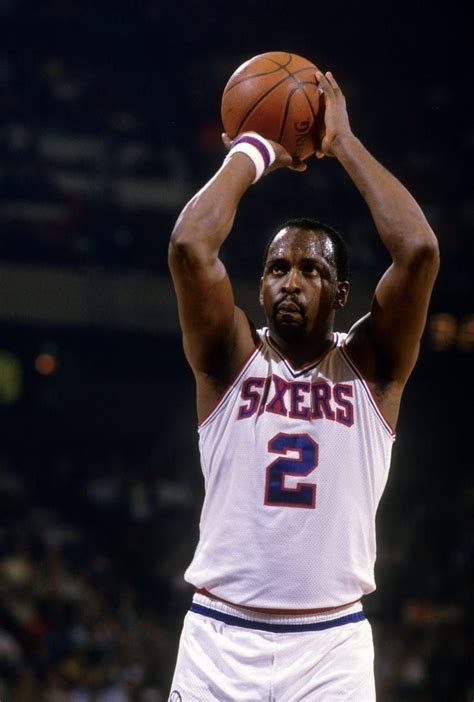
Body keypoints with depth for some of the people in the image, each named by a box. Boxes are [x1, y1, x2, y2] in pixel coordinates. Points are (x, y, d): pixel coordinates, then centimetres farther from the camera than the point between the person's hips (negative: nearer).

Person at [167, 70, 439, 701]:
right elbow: (190, 247, -12)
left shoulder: (371, 370, 5)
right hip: (220, 640, 0)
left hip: (331, 647, 0)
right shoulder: (231, 360, 4)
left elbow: (419, 251, -10)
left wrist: (344, 142, -2)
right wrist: (252, 152, 0)